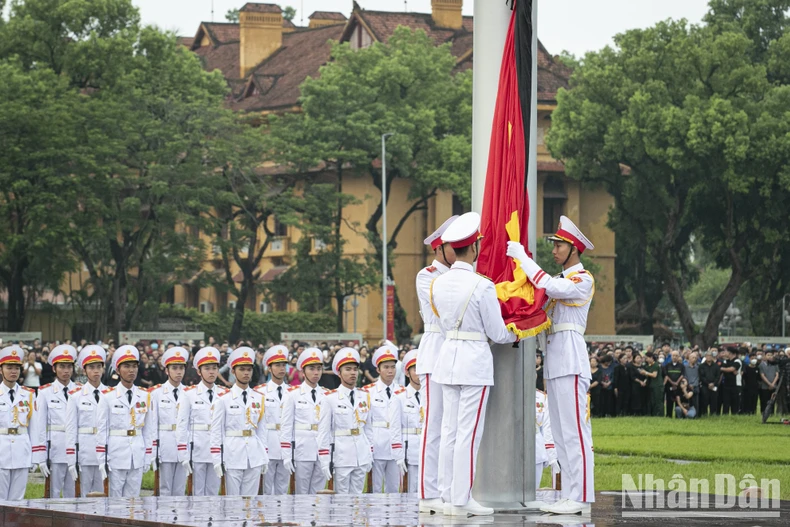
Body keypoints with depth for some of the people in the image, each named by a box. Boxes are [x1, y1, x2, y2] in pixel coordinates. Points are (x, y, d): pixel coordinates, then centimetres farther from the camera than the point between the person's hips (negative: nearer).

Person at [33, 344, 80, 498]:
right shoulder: (45, 393, 2)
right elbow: (40, 427, 0)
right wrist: (41, 458, -5)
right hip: (55, 449, -2)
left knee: (73, 495, 5)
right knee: (54, 493, 3)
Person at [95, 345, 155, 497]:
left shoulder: (144, 397, 8)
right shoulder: (108, 396, -3)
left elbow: (148, 429, 11)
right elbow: (101, 430, -3)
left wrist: (148, 457, 8)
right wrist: (102, 460, -6)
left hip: (137, 457, 3)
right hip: (116, 456, -3)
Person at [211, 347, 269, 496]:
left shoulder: (259, 399, 10)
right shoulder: (224, 399, -2)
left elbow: (262, 429, 13)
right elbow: (216, 431, -2)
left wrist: (264, 458, 10)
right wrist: (217, 460, -7)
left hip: (254, 458, 4)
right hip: (232, 457, -4)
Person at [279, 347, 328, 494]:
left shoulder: (326, 396, 10)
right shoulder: (293, 395, -1)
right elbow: (286, 427, -2)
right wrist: (287, 456, -7)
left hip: (322, 453, 3)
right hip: (302, 452, -3)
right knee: (302, 493, 2)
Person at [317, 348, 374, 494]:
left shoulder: (365, 397, 9)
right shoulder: (330, 399, -5)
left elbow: (368, 428, 14)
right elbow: (323, 432, -6)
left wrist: (370, 455, 12)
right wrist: (325, 462, -9)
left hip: (361, 458, 4)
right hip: (341, 458, -4)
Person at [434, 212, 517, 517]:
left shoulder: (439, 283, 4)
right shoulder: (482, 286, -15)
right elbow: (497, 333, -8)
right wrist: (515, 335, 13)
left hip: (447, 357, 7)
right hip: (475, 360, -7)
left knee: (449, 430, 9)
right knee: (469, 434, -4)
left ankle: (448, 496, 12)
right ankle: (461, 501, -3)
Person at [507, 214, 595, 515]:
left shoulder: (583, 279, -6)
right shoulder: (562, 280, 22)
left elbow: (550, 287, -22)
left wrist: (521, 256, -16)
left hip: (571, 361, -10)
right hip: (555, 362, 10)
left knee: (575, 430, -11)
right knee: (561, 433, 8)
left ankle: (581, 498, -13)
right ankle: (570, 496, 10)